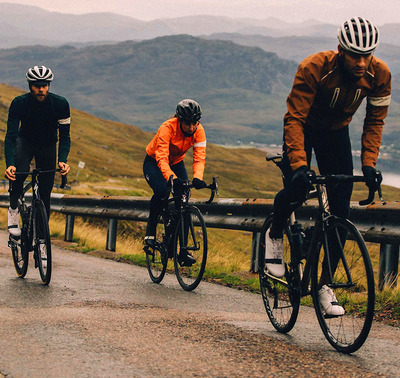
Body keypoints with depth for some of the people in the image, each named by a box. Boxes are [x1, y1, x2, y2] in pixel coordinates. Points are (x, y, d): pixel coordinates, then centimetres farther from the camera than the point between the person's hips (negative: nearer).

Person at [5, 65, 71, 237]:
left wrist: (63, 160, -35)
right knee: (19, 172, -33)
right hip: (25, 141, -1)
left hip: (48, 145, 1)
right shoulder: (19, 103, -26)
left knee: (45, 195, -4)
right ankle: (13, 209, -11)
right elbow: (10, 136, -28)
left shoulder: (61, 104, -24)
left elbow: (64, 136, -18)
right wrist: (9, 164, -43)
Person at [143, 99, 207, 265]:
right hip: (154, 162, -4)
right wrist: (171, 177, -58)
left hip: (176, 163, 4)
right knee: (161, 191, -33)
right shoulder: (167, 128, -34)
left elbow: (199, 157, -28)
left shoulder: (198, 131, -22)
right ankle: (151, 228, -9)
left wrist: (197, 177, -48)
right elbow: (162, 158, -41)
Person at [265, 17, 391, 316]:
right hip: (304, 127, -3)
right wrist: (299, 165, -45)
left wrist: (369, 164, -24)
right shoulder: (313, 68, -33)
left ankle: (325, 283, 4)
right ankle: (275, 235, 10)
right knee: (296, 190, -24)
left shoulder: (379, 74, -22)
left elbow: (375, 121, -12)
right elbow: (294, 118, -33)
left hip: (337, 132, 3)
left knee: (341, 210, -6)